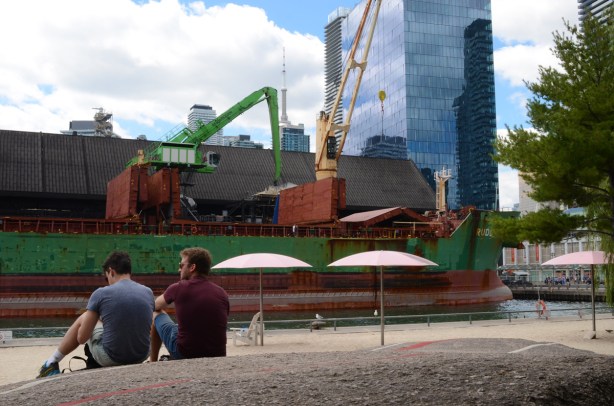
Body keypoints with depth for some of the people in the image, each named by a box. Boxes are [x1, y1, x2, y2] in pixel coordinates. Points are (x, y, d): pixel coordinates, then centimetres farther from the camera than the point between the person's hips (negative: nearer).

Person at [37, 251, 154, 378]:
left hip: (111, 358, -3)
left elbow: (81, 338, -3)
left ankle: (52, 363, 35)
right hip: (141, 357, 4)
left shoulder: (101, 293, -8)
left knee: (83, 319, 22)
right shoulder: (148, 292, 1)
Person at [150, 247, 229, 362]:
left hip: (184, 354, -3)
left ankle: (152, 362, 31)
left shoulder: (178, 288, -8)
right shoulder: (222, 293, 1)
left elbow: (156, 306, 14)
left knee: (156, 314, 19)